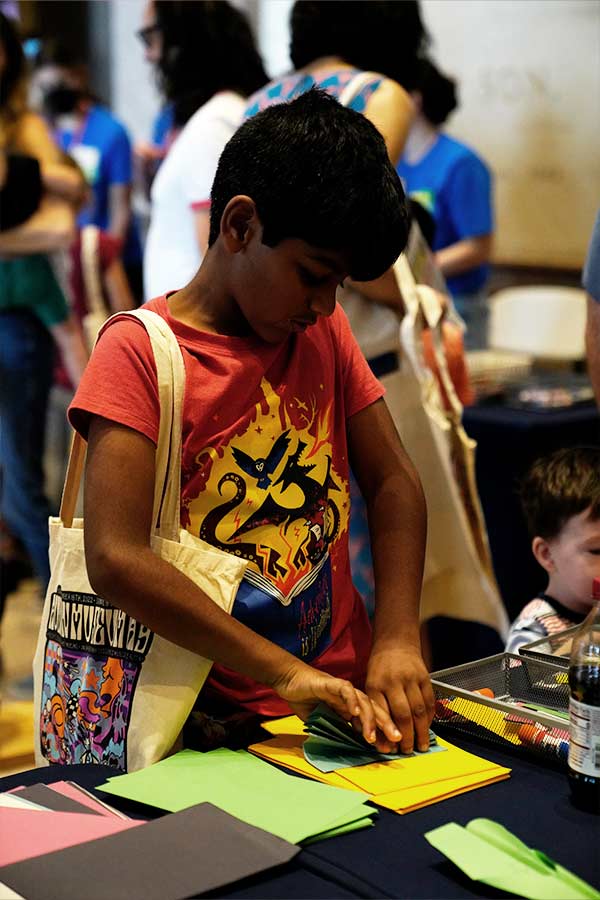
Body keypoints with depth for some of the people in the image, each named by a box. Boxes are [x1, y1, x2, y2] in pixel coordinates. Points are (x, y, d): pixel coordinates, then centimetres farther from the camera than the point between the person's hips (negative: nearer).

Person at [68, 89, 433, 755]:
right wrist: (284, 672, -21)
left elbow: (393, 482, 10)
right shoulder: (140, 350, -9)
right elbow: (117, 559, -19)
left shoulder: (324, 331, 11)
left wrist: (397, 639, -6)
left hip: (348, 695, 5)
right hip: (214, 719, -5)